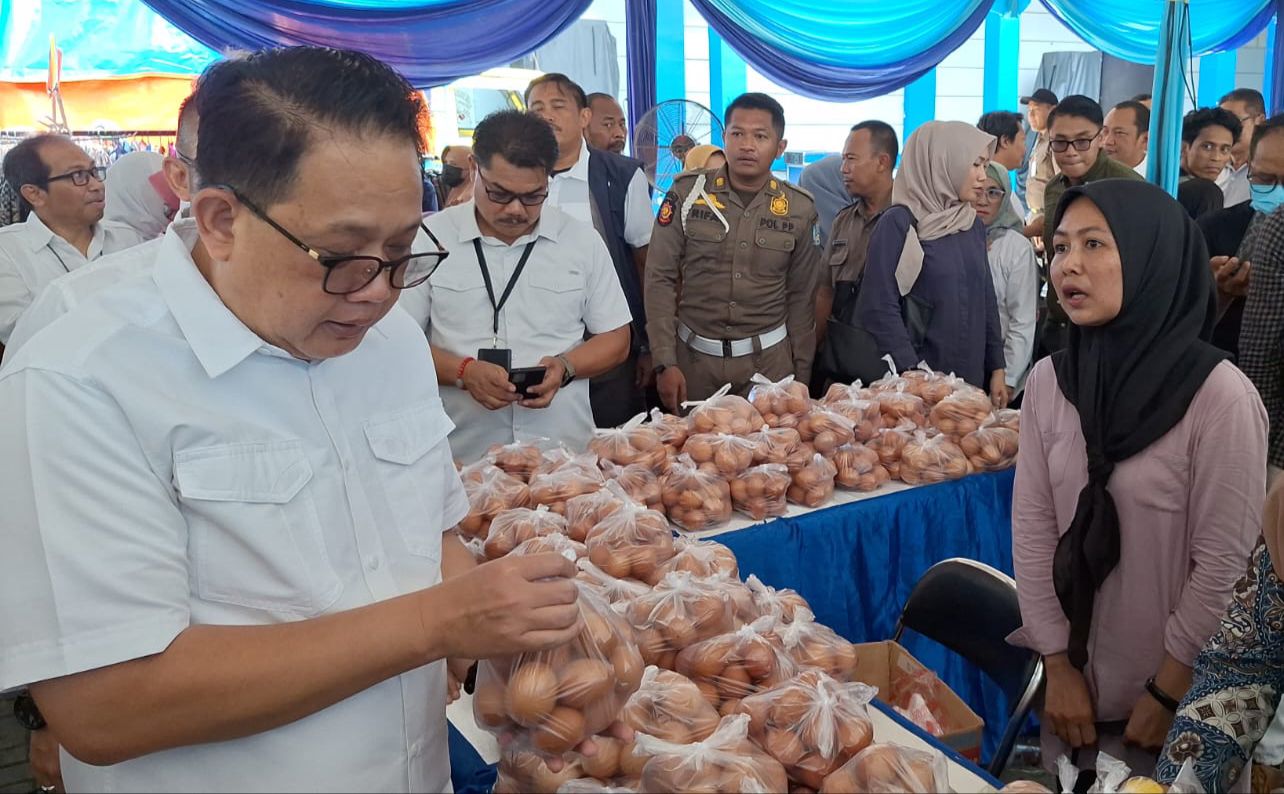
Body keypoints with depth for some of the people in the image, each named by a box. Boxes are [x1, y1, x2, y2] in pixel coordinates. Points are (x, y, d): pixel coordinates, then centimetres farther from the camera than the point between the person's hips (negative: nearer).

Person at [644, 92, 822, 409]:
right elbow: (660, 279, -4)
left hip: (768, 359, 1)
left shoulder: (800, 208, 0)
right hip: (693, 355, 0)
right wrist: (665, 362, -10)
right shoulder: (686, 193, -4)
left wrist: (802, 375, 6)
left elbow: (801, 297, 6)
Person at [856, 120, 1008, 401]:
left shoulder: (974, 225, 10)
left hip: (971, 377, 6)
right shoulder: (899, 223, -9)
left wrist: (997, 369, 9)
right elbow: (879, 308, -15)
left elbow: (986, 300, 15)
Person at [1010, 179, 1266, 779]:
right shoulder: (1047, 381, -6)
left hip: (1173, 689, -4)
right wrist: (1058, 665, -4)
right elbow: (1032, 527, -4)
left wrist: (1169, 692, -10)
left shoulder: (1220, 396, -19)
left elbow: (1223, 564, -16)